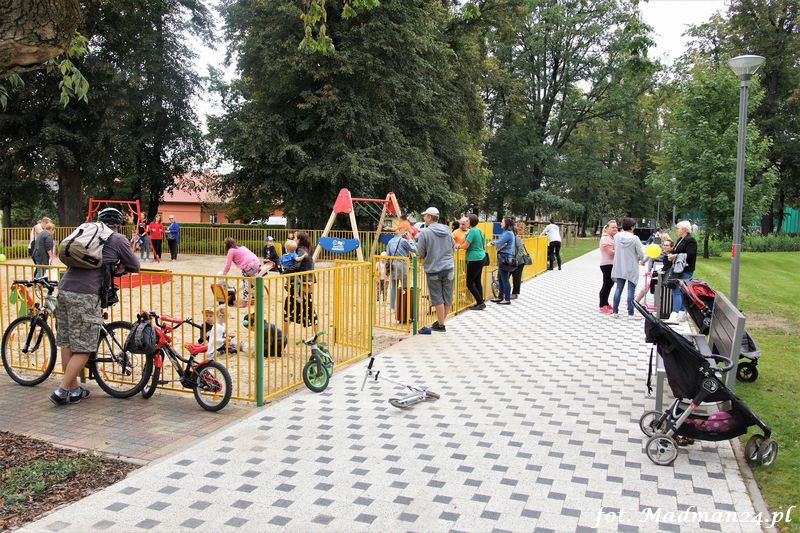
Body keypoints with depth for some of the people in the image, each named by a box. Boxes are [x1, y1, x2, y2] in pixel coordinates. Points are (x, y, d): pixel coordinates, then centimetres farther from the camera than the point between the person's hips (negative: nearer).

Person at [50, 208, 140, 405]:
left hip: (64, 288, 7)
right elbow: (135, 266, 10)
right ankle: (61, 391, 2)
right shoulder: (118, 240, 5)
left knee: (66, 344, 14)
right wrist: (121, 267, 29)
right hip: (85, 294, -7)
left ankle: (74, 389, 25)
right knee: (83, 348, 2)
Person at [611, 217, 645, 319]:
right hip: (631, 268, -4)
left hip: (619, 267, 5)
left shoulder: (616, 236, -3)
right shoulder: (634, 239, -16)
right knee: (631, 290, 2)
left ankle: (615, 311, 14)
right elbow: (641, 255, -10)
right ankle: (630, 313, 6)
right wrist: (641, 259, 11)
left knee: (619, 288, 11)